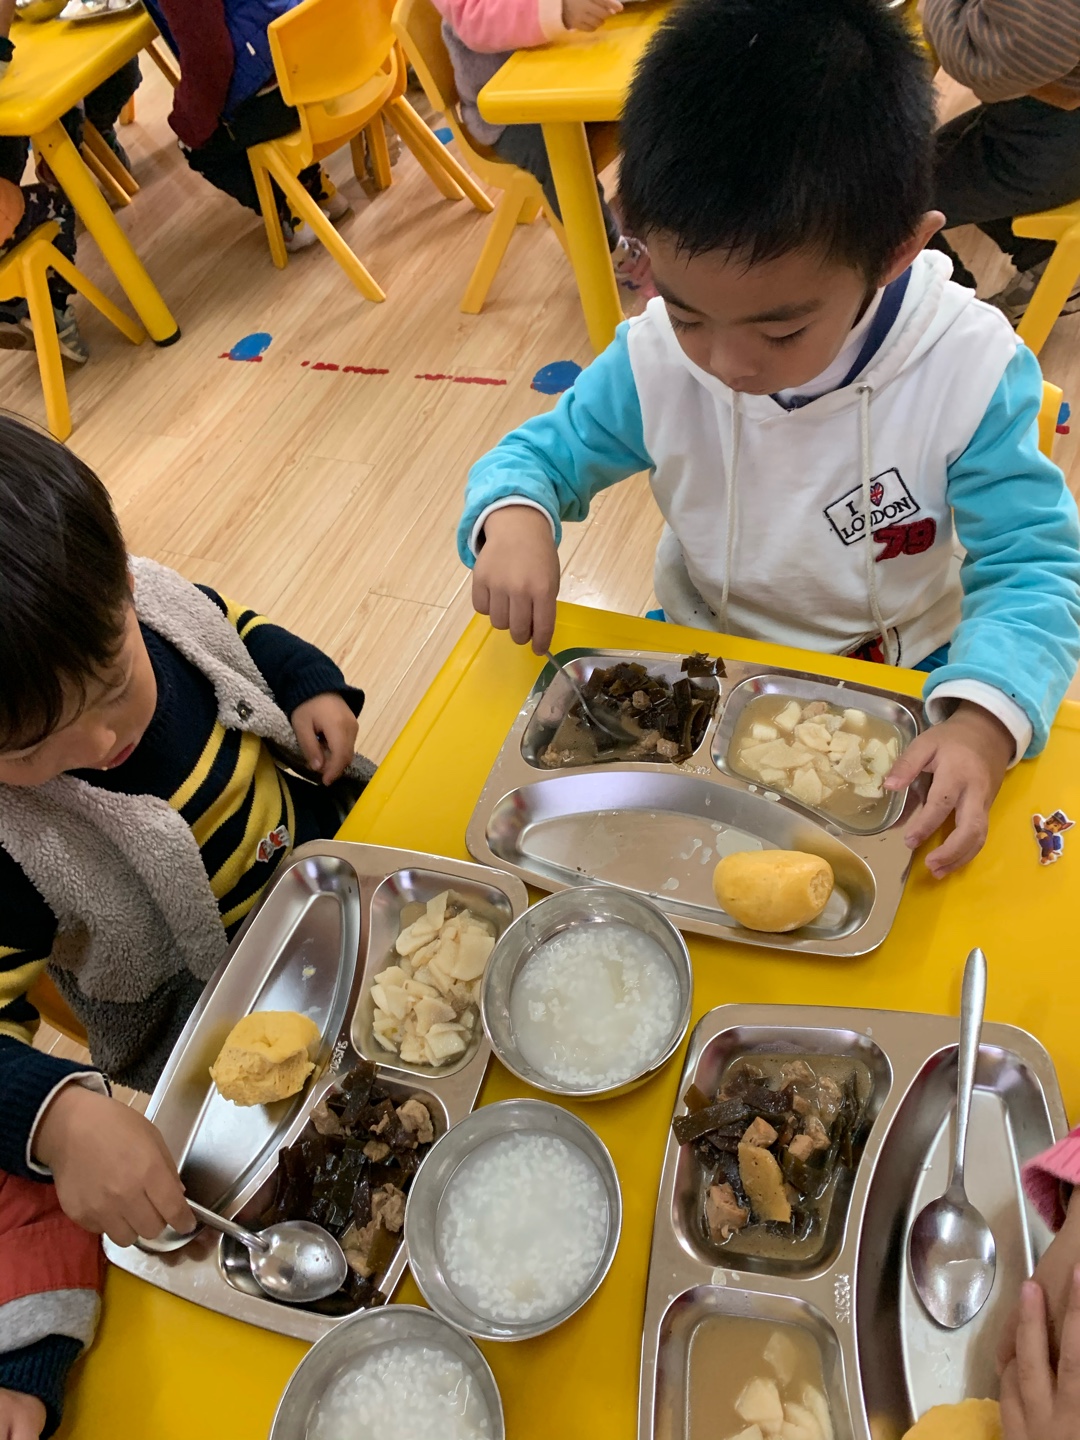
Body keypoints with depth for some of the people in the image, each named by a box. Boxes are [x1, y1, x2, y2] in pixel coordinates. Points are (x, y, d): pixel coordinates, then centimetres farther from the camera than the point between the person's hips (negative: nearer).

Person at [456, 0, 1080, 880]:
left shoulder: (969, 373, -22)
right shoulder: (657, 360, -17)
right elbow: (538, 454, -4)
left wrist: (983, 722, -40)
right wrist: (514, 518, -30)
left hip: (900, 671, 1)